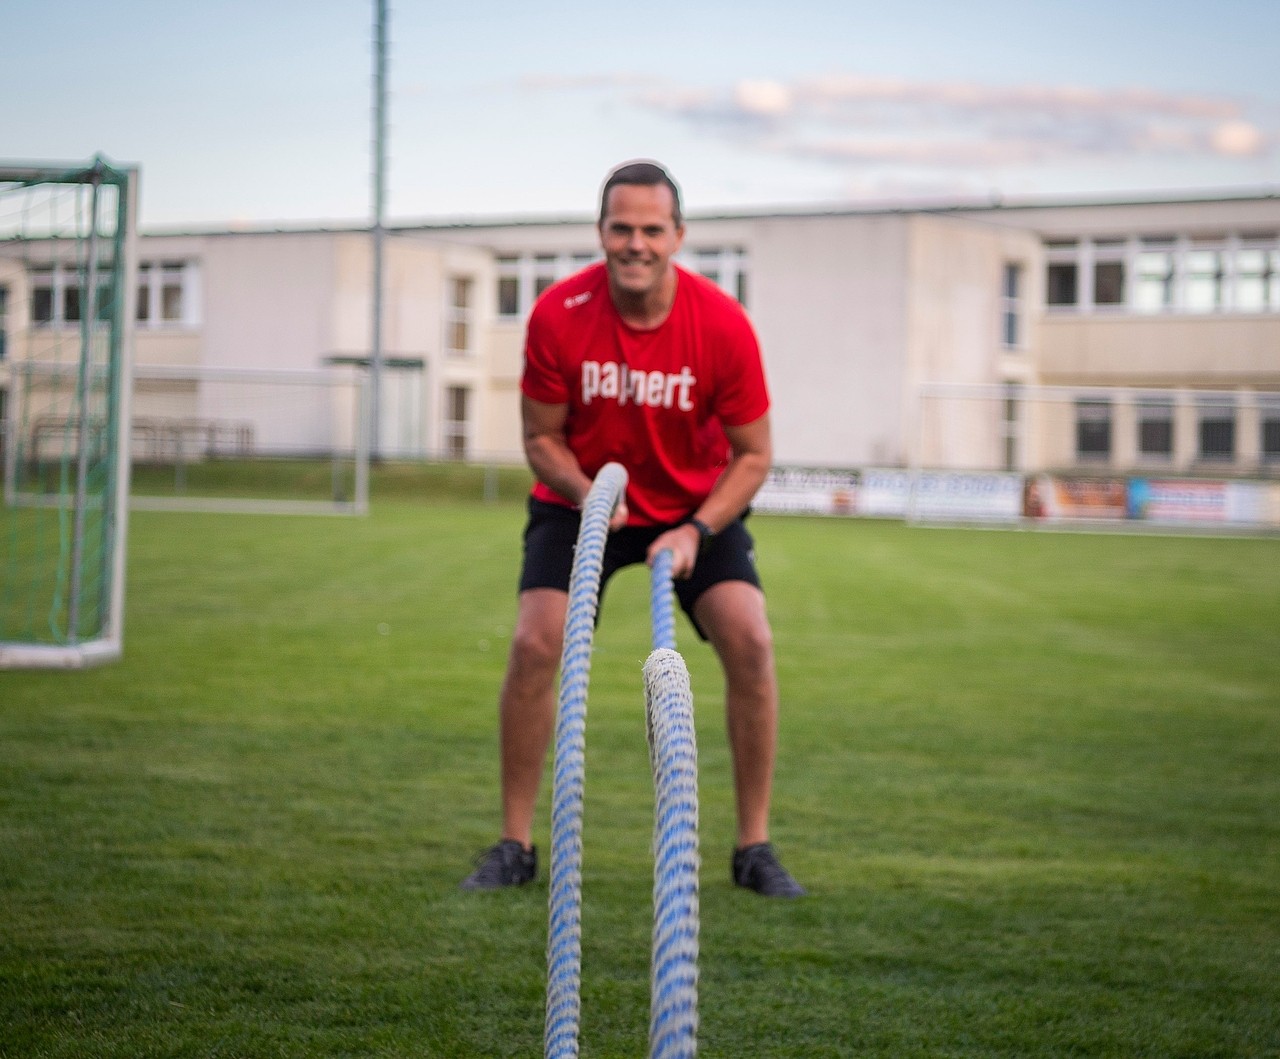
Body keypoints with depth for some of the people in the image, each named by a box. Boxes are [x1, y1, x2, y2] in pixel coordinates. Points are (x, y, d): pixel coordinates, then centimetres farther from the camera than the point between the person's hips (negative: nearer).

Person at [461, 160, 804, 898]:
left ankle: (755, 847, -2)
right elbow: (542, 437, -8)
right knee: (535, 643, -18)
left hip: (696, 505, 0)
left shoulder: (723, 324, -22)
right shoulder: (559, 315, -21)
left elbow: (753, 455, -12)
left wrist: (696, 531, -25)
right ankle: (516, 845, -3)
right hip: (581, 501, 0)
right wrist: (588, 499, -27)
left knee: (750, 642, -17)